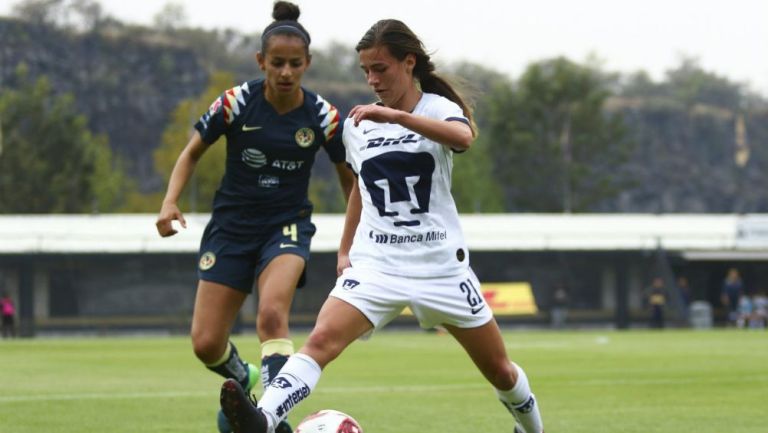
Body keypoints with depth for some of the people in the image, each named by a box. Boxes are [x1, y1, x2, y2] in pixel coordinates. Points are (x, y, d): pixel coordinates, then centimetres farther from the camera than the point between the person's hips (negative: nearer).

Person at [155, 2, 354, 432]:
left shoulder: (322, 115, -9)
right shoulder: (237, 103, -11)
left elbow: (349, 177, 5)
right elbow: (192, 153, 3)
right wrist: (171, 202, -13)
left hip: (286, 227, -1)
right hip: (231, 225, 1)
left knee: (272, 315, -31)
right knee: (206, 344, -1)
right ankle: (242, 379, 34)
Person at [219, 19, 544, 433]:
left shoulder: (438, 108, -5)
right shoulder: (357, 124, 7)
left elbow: (463, 136, -31)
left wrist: (397, 116, -41)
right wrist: (345, 249, 18)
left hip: (441, 263, -2)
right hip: (376, 262, 2)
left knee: (498, 369, 9)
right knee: (322, 339, -25)